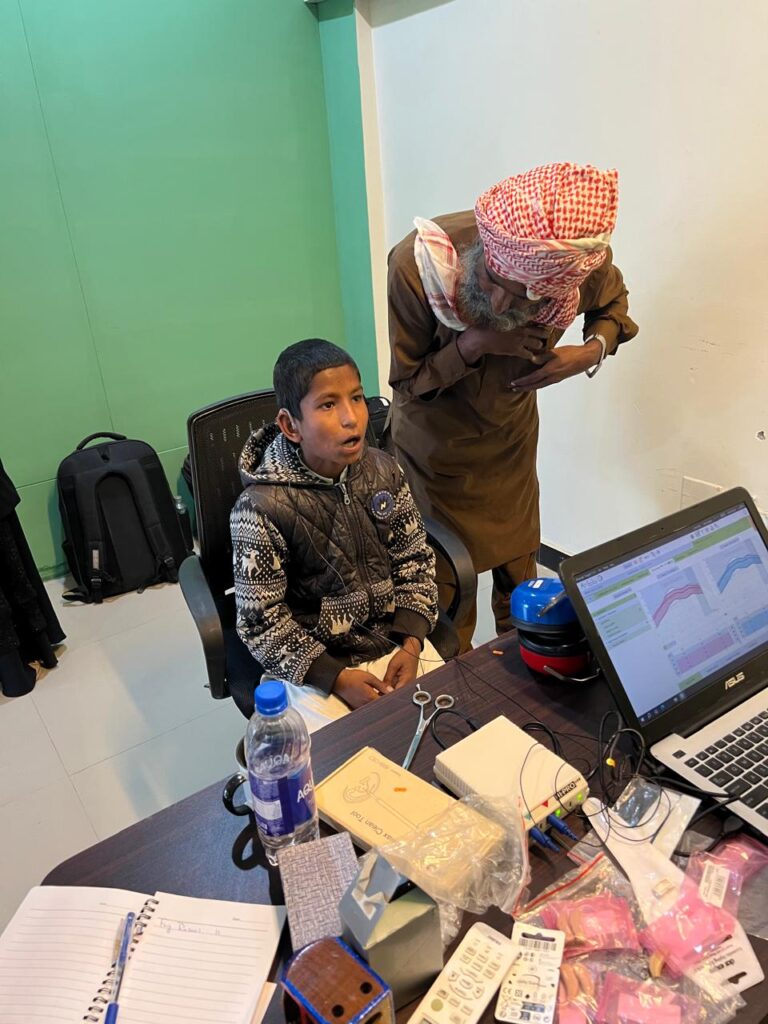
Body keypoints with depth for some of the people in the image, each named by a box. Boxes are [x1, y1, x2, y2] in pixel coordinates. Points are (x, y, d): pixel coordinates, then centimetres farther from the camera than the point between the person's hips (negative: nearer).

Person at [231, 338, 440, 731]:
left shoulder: (384, 471, -6)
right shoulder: (260, 509, -21)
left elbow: (415, 559, 4)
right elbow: (260, 622, -14)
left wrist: (410, 643, -8)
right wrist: (336, 678, -18)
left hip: (395, 642, 5)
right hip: (312, 662, -4)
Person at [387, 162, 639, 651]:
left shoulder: (586, 260, -24)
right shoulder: (417, 263, -33)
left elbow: (613, 306, 2)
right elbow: (405, 382, -19)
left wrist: (591, 351, -20)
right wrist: (471, 345, -37)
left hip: (513, 434, 3)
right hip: (437, 443, -2)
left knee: (519, 566, 16)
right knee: (445, 579, 6)